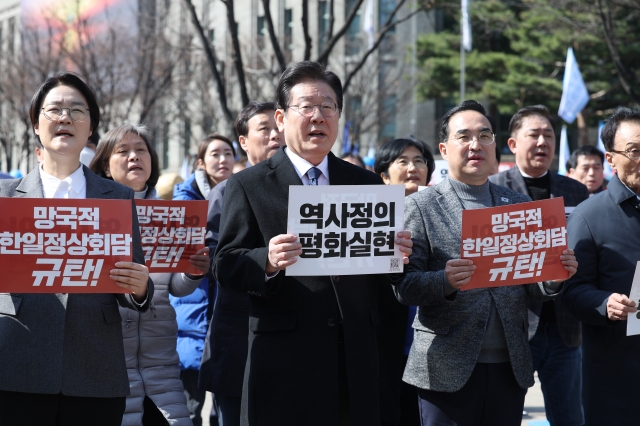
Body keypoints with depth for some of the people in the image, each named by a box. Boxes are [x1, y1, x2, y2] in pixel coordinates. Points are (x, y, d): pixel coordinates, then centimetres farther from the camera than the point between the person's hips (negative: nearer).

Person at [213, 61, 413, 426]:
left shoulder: (366, 184, 14)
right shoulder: (247, 186, 4)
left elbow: (379, 276, 14)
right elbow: (226, 266, -4)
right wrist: (267, 262, -23)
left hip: (356, 356, 3)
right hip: (284, 362, -3)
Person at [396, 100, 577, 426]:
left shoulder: (520, 205, 13)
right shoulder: (420, 206, 1)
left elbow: (533, 289, 13)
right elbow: (403, 286, -5)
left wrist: (555, 275, -8)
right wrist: (444, 282, -24)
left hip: (510, 368, 4)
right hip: (447, 370, -3)